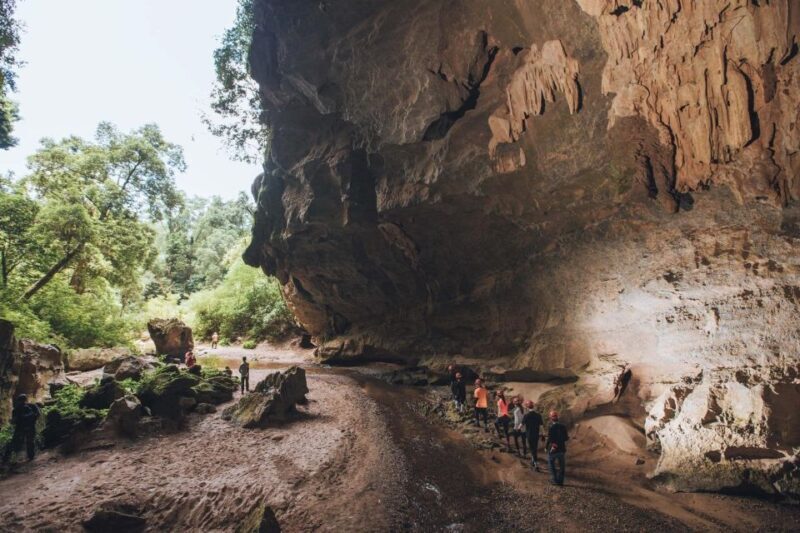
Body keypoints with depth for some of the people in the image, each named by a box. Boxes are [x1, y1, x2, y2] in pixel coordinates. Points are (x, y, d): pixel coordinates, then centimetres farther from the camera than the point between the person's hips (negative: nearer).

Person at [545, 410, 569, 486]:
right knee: (561, 466, 17)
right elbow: (565, 438, 1)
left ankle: (554, 479, 14)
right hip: (562, 449, 4)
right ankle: (560, 480, 21)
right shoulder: (563, 426, -5)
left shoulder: (551, 428, -19)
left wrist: (545, 447, -5)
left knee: (551, 465, 16)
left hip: (553, 449, -4)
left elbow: (549, 439, -20)